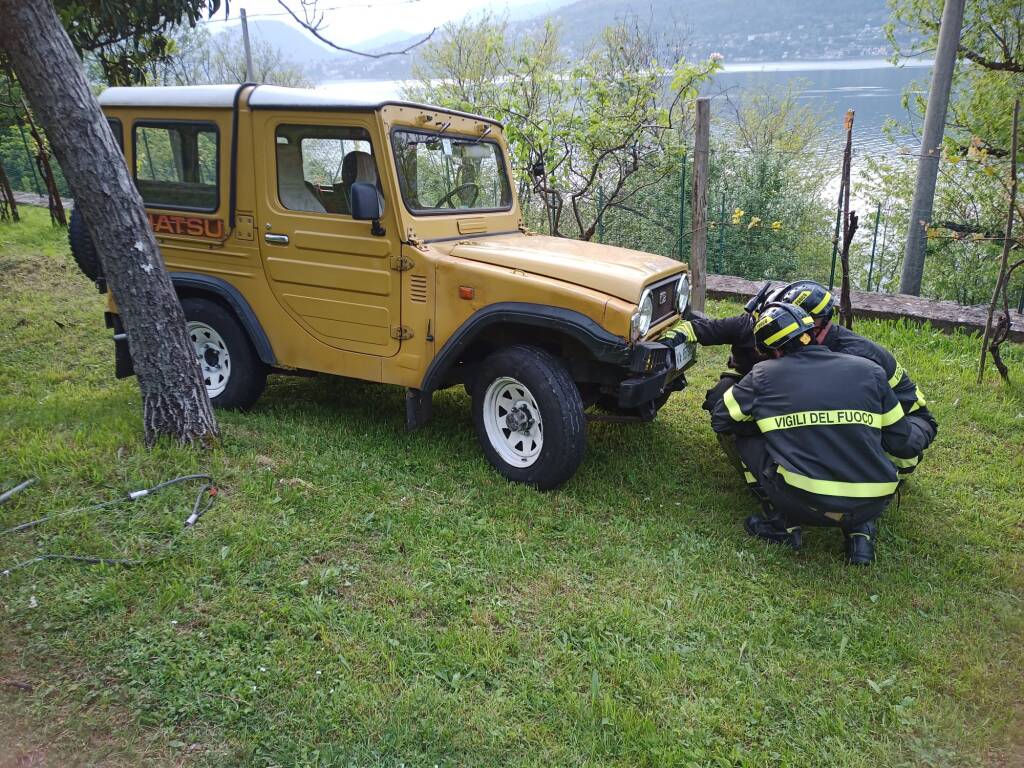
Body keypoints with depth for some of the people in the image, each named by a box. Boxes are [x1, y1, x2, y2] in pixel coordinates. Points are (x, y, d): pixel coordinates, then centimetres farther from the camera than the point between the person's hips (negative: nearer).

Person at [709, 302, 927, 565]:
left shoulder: (763, 375, 3)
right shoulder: (869, 370, 9)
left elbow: (720, 419, 17)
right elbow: (906, 444, 14)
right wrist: (918, 436, 37)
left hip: (805, 503, -3)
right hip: (872, 505, 3)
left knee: (748, 439, 17)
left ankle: (781, 524, 12)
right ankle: (861, 530, 18)